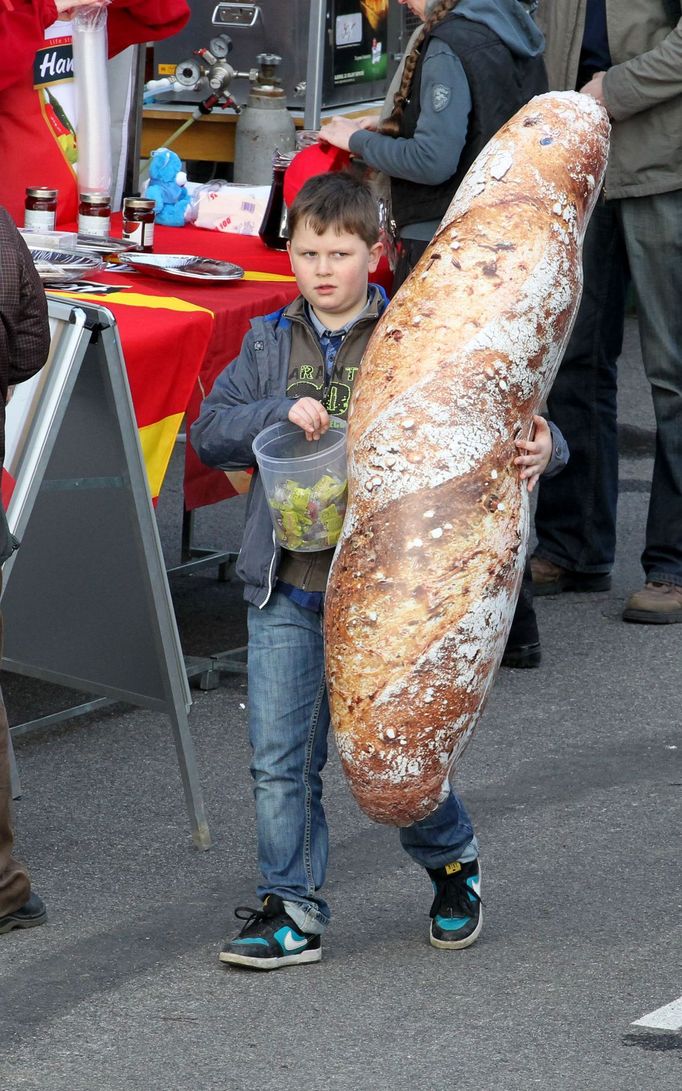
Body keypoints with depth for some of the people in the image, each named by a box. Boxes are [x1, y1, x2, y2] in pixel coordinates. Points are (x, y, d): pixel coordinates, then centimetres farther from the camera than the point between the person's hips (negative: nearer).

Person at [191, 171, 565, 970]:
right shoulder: (270, 343, 8)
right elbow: (210, 432, 5)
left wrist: (538, 448, -24)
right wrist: (280, 415, -12)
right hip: (287, 588, 3)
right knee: (280, 757, 1)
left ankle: (451, 859, 33)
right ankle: (291, 911, 11)